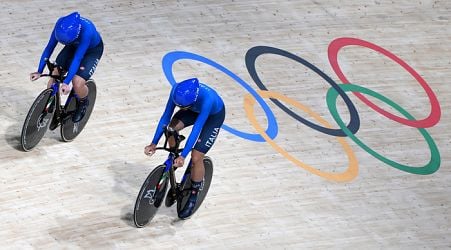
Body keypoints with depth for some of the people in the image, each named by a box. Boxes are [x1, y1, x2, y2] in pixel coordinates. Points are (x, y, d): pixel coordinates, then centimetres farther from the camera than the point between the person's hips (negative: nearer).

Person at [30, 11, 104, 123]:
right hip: (74, 46, 5)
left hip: (92, 50, -5)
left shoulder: (86, 31, -42)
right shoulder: (61, 24, -28)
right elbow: (50, 47, -19)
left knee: (77, 84, -21)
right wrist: (39, 71, -21)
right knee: (55, 74, -11)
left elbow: (77, 58, -38)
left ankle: (83, 102, 12)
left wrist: (66, 82, -40)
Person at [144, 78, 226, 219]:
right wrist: (154, 143, -24)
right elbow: (166, 116, -23)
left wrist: (183, 156, -41)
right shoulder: (177, 90, -31)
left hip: (214, 115, -5)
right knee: (171, 128, -23)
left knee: (196, 158, -10)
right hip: (195, 109, 5)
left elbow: (196, 129, -41)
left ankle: (193, 197, 9)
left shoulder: (207, 99, -44)